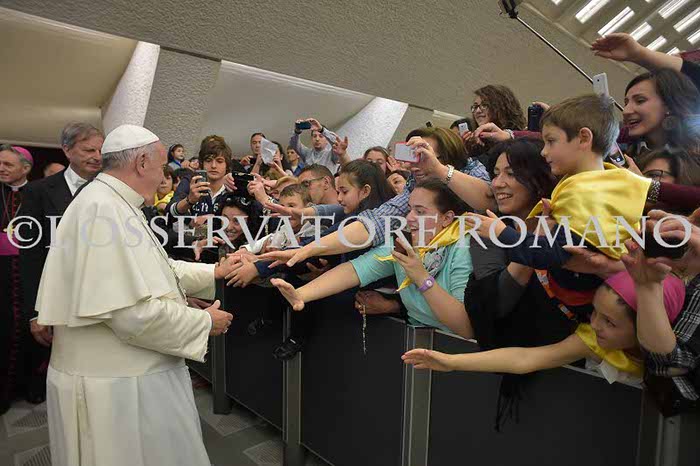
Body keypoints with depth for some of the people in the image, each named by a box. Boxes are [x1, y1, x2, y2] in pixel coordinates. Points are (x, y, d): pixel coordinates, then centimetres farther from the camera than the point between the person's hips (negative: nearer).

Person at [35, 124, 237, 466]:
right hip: (115, 384, -10)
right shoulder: (104, 208, -23)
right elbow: (134, 313, -29)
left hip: (127, 373, 10)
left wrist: (214, 271, 15)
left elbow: (155, 271, 16)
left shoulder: (112, 204, 10)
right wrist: (204, 322, -15)